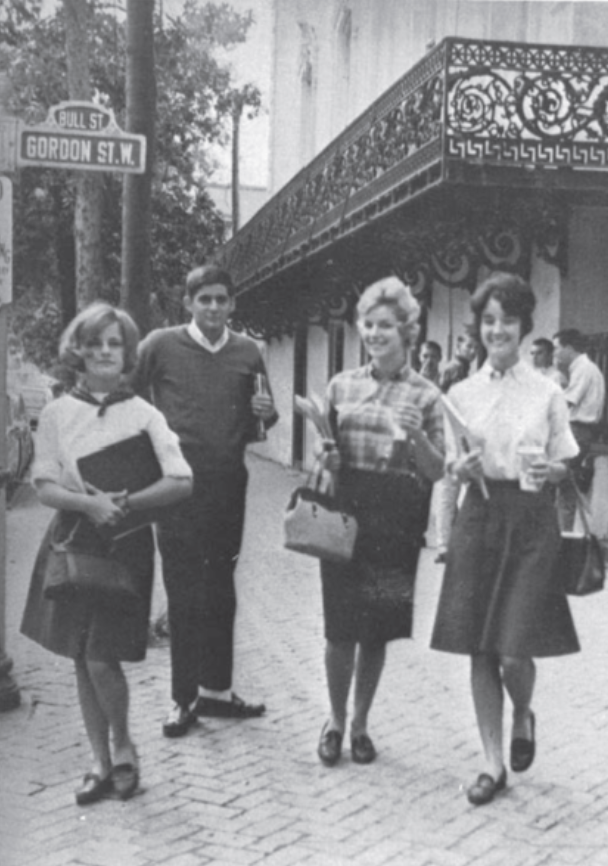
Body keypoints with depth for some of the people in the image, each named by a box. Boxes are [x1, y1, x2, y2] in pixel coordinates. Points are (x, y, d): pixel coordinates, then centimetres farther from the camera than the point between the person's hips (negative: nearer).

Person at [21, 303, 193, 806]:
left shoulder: (144, 415, -3)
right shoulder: (58, 413, 2)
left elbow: (182, 483, -9)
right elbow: (44, 487, -2)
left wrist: (125, 503, -20)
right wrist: (88, 503, -20)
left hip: (125, 542, -2)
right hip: (72, 539, 3)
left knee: (102, 659, -8)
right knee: (82, 660, 8)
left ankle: (123, 747, 19)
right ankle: (101, 763, 23)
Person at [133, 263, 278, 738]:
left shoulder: (248, 352, 6)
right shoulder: (161, 345, -4)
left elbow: (258, 424, 15)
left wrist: (266, 414, -6)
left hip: (228, 484, 3)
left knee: (220, 590, 12)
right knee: (184, 593, 1)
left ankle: (216, 689, 23)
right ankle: (184, 698, 10)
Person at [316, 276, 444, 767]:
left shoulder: (425, 396, 0)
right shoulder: (341, 385, 7)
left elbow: (437, 471, 0)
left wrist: (416, 437, -18)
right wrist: (327, 459, -7)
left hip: (397, 522, -1)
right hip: (345, 513, 1)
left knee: (377, 632, 7)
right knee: (340, 628, 0)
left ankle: (360, 723, 25)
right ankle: (335, 720, 21)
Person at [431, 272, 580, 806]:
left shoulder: (547, 393, 1)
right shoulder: (462, 393, 6)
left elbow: (562, 466, 5)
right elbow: (450, 466, 10)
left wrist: (548, 473, -16)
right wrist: (463, 468, -12)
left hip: (531, 521, -2)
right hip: (479, 517, 2)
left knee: (515, 651, -8)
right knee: (480, 650, 4)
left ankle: (523, 716, 27)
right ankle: (494, 763, 18)